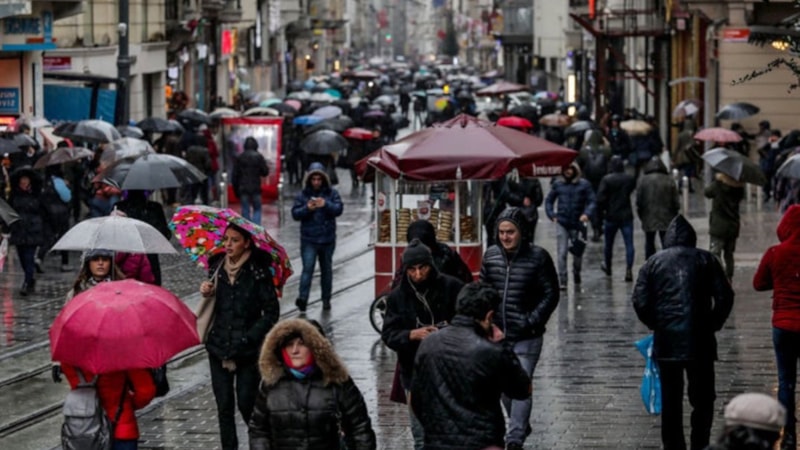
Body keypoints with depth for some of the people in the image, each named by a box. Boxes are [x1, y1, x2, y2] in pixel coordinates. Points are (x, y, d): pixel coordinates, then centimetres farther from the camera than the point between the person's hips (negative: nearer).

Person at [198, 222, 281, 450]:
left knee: (246, 403, -4)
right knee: (224, 405, 4)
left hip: (248, 351, -4)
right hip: (219, 346, 4)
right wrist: (206, 293, -3)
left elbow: (271, 312, -7)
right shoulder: (217, 267, 6)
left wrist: (249, 337, -14)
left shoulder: (258, 272, -7)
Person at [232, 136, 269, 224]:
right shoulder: (258, 157, -6)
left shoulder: (239, 158, 0)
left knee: (245, 211, 6)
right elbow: (265, 172, -2)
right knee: (257, 210, 9)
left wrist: (236, 190, 10)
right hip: (256, 189, -1)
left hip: (243, 189, 1)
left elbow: (235, 175, 3)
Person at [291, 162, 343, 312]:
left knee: (326, 269, 11)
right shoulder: (302, 195, 4)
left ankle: (326, 299, 20)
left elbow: (339, 209, -9)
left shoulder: (332, 193, 4)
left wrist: (326, 205, -28)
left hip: (328, 239, 2)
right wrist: (307, 208, -22)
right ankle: (302, 298, -25)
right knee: (308, 268, -15)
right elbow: (295, 213, -2)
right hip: (308, 239, -2)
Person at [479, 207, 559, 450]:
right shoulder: (491, 255, 3)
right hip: (497, 334, 5)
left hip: (526, 338, -5)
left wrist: (532, 321, -14)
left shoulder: (538, 257, -9)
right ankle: (521, 426, 36)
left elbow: (550, 294, -5)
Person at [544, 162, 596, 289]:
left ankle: (576, 273, 36)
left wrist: (587, 214, -20)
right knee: (562, 253, -7)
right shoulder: (558, 184, 6)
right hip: (562, 224, 0)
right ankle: (562, 281, -5)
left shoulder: (584, 185, 0)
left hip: (577, 223, 0)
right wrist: (552, 215, 3)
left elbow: (591, 201, -3)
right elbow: (549, 200, 15)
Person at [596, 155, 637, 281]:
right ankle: (629, 270, -13)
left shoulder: (607, 180, -13)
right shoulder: (630, 179, -3)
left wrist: (600, 212, -3)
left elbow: (601, 198, -15)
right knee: (629, 243, -2)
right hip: (626, 215, 1)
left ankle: (607, 266, 35)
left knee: (608, 243, 18)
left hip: (611, 216, -1)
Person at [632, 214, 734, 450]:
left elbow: (640, 301, -2)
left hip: (666, 342, 1)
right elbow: (724, 297, -3)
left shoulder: (654, 262, 6)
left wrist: (656, 324, 12)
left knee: (670, 400, 8)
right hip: (700, 341, -1)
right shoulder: (706, 260, 4)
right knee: (703, 399, 9)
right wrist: (713, 324, 9)